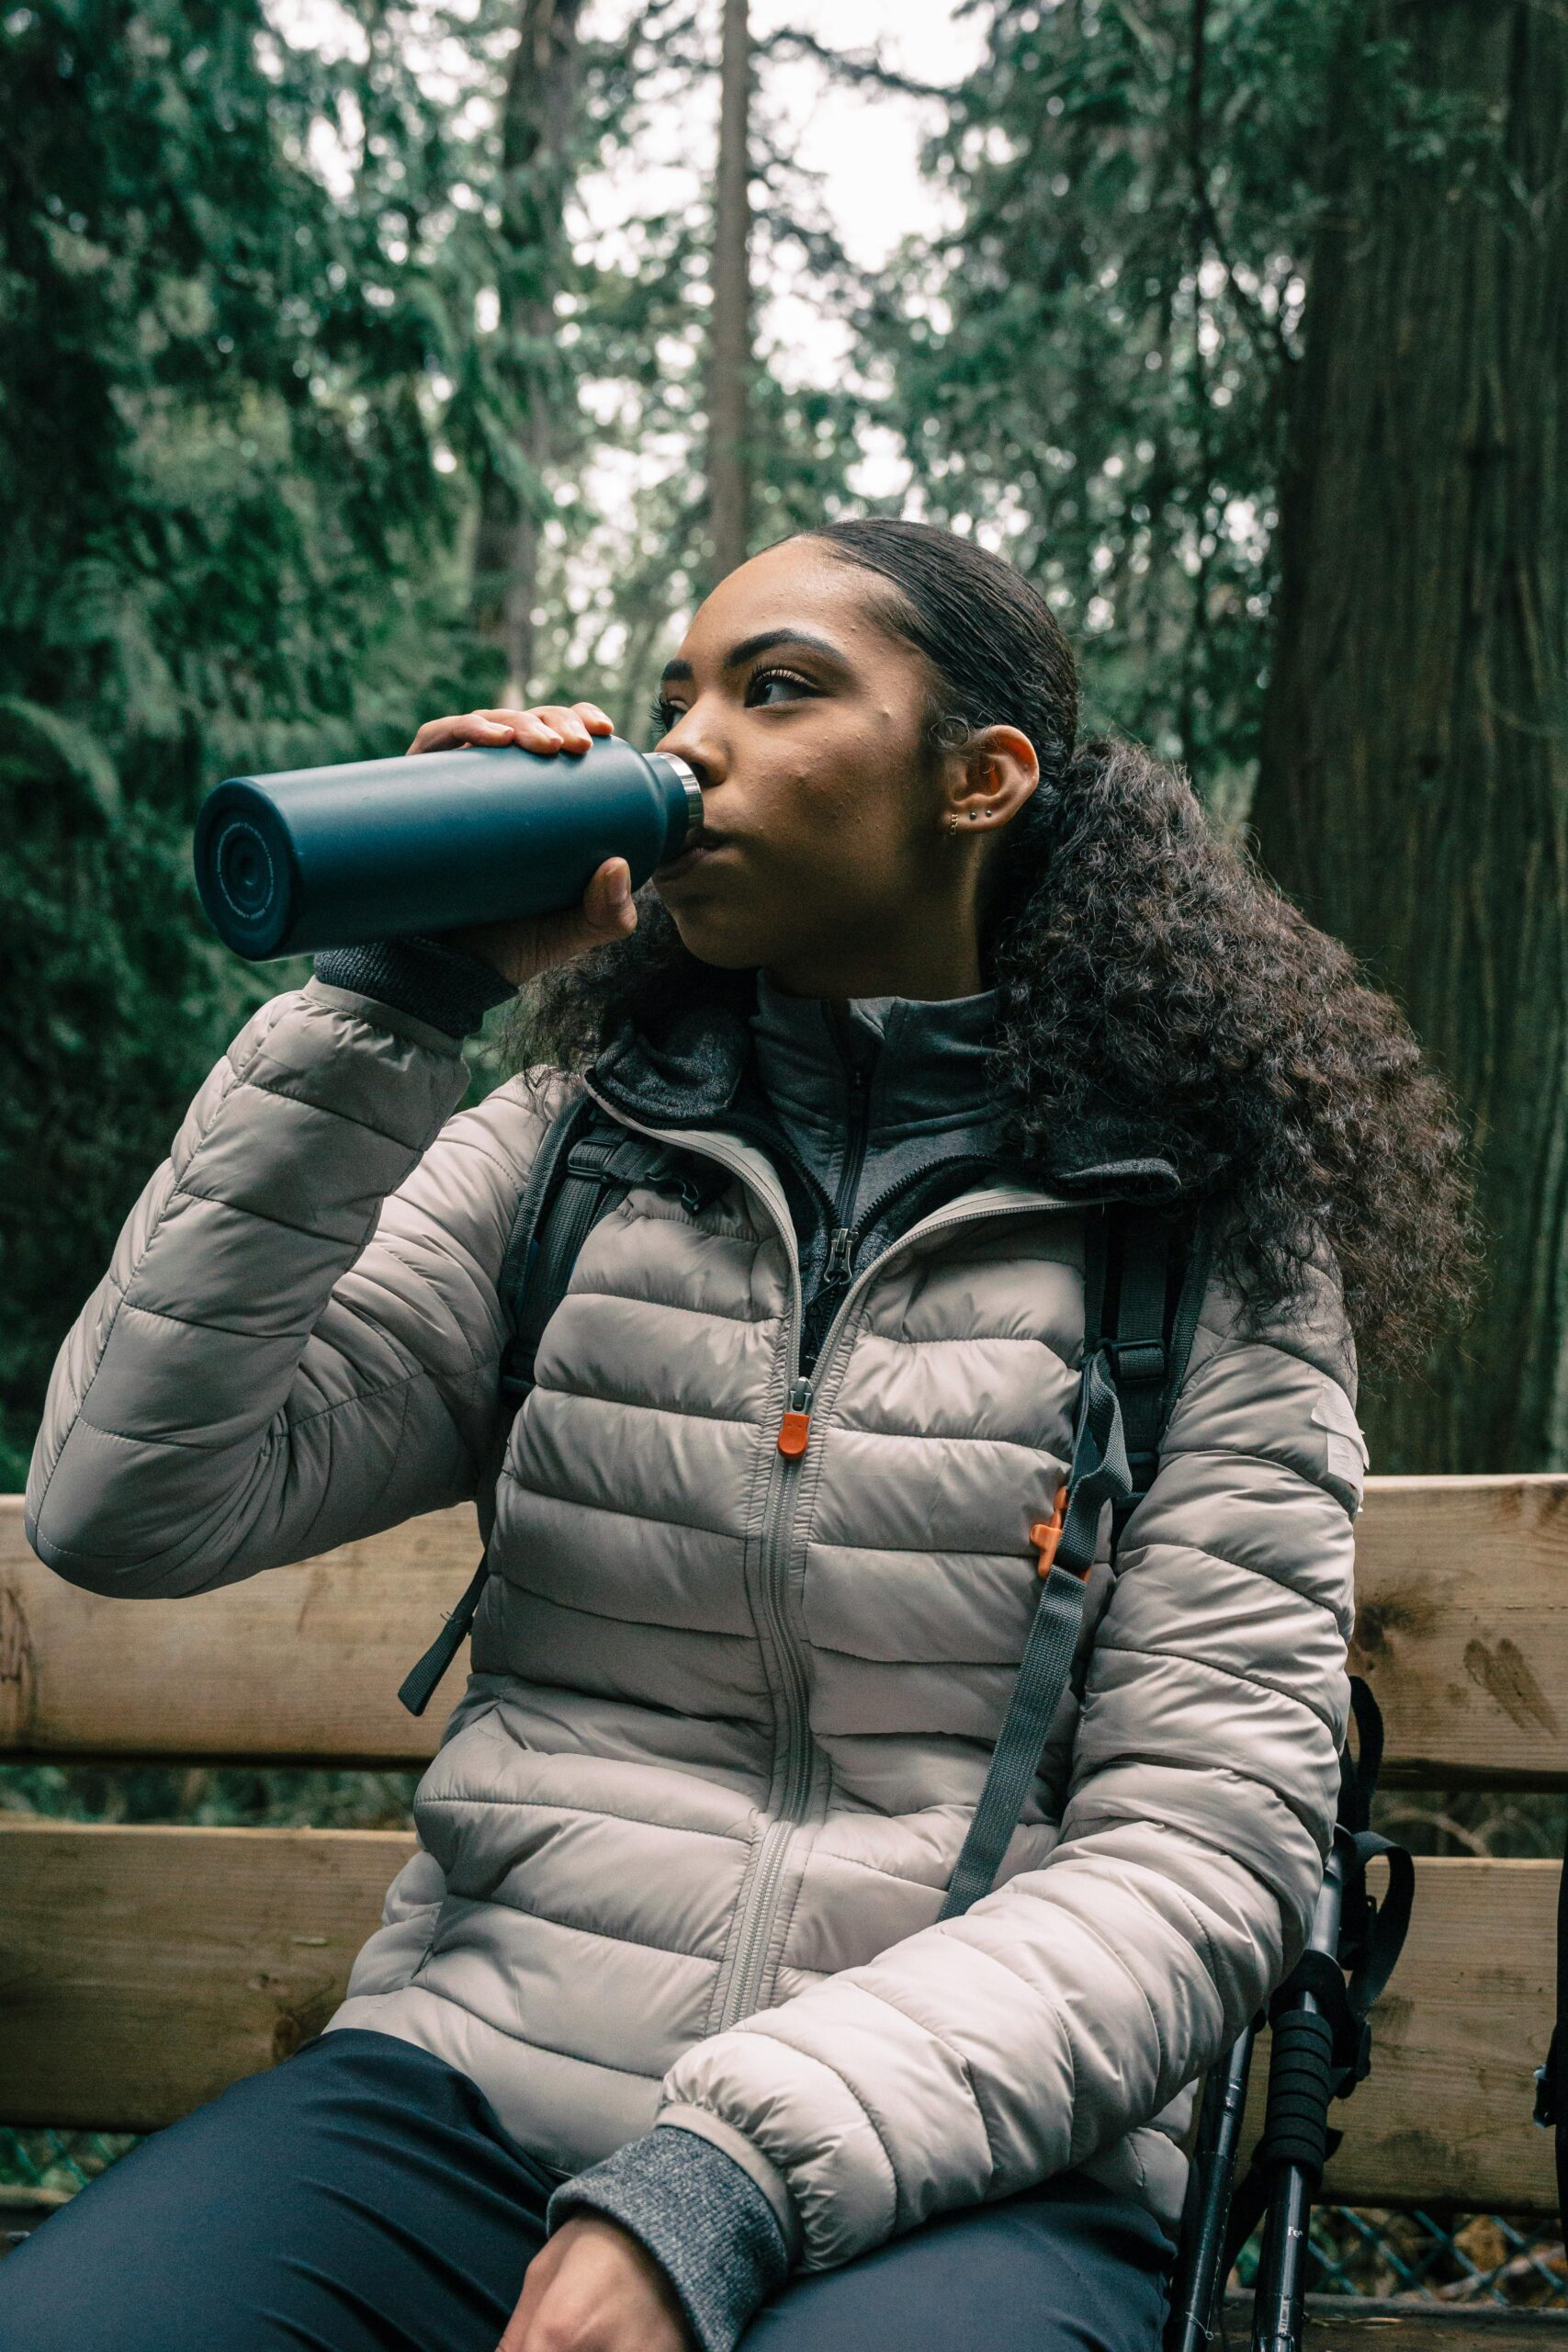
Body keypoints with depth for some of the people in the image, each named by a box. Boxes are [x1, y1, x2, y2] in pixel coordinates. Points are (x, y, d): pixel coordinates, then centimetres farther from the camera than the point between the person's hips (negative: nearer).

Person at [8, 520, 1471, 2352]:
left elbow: (1207, 1843, -5)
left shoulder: (1204, 1241, 1)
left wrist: (729, 2178, -17)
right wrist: (391, 1002, -6)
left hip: (965, 2164, -2)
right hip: (472, 2080, 3)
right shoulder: (562, 1157, 8)